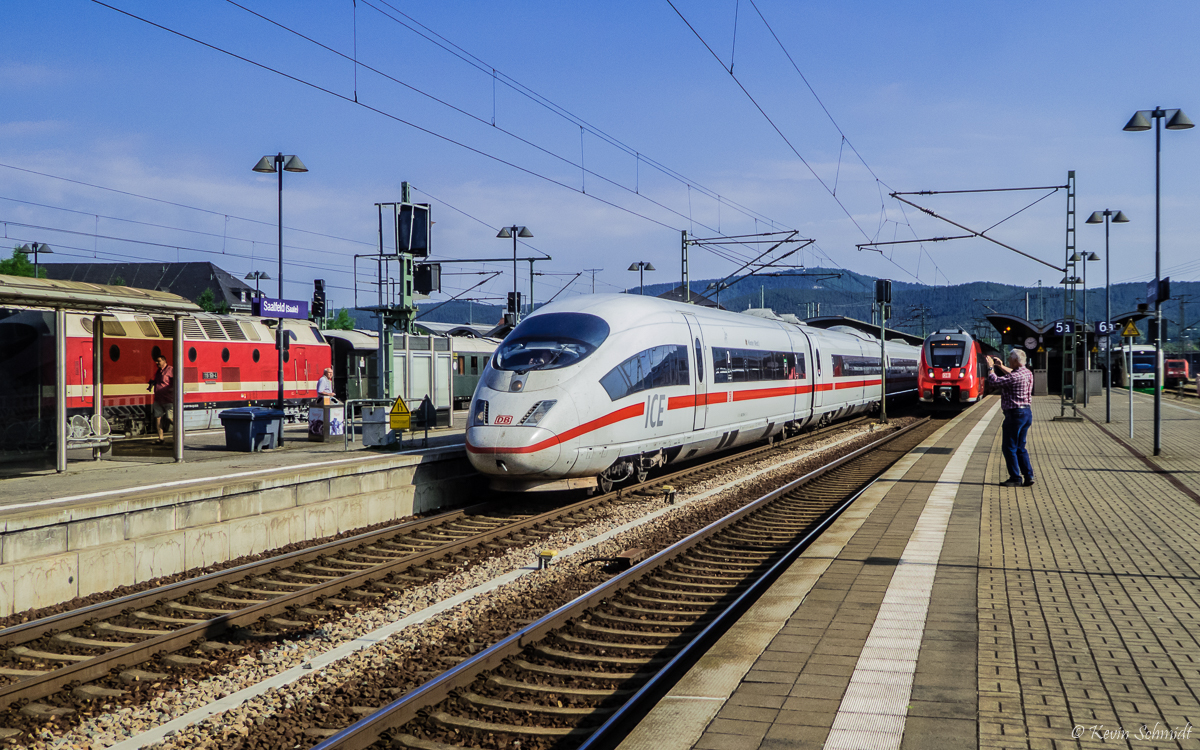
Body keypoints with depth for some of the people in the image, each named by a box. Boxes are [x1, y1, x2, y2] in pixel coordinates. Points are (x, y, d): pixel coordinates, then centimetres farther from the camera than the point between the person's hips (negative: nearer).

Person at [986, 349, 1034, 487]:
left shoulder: (1015, 377, -20)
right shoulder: (1027, 373, 9)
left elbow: (994, 381, -19)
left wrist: (991, 367, -4)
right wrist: (1001, 366, 29)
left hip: (1015, 413, -9)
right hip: (1027, 412, 9)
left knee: (1010, 447, 0)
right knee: (1020, 447, 15)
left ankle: (1015, 478, 2)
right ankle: (1029, 476, 12)